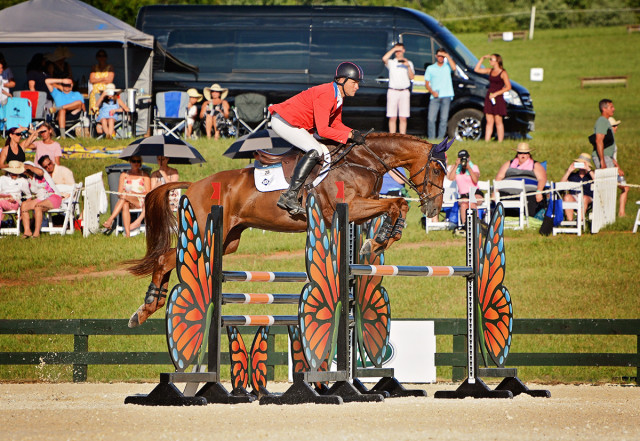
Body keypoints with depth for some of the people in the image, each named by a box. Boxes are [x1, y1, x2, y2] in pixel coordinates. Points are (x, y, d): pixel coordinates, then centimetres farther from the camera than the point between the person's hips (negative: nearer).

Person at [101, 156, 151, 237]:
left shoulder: (144, 175, 13)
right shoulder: (124, 175, 19)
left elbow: (148, 192, 2)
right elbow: (119, 193, 13)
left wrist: (135, 194, -14)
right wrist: (121, 194, -13)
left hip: (140, 202, -2)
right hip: (127, 201, 2)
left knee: (125, 196, -36)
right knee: (125, 205, -38)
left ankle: (110, 220, -50)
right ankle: (127, 234, -52)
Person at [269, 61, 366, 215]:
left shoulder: (338, 96, 6)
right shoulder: (326, 95, -25)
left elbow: (335, 123, 11)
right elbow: (323, 130, -29)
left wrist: (353, 132, -7)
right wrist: (349, 136, -26)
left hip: (296, 124, 11)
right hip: (283, 121, -11)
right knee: (315, 151, -23)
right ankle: (290, 195, -27)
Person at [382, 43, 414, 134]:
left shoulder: (409, 63, 13)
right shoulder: (391, 62, 9)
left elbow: (412, 77, 3)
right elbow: (384, 59, -14)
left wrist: (408, 66, -11)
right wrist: (394, 49, -9)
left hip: (404, 92, 1)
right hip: (392, 91, -1)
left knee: (403, 118, -2)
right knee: (392, 118, -3)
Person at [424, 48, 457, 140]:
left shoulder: (447, 66, 10)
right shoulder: (430, 68, 14)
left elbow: (454, 68, -13)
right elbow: (427, 83, 12)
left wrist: (447, 56, -11)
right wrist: (432, 92, -5)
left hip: (446, 96, -1)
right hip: (434, 97, 1)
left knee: (444, 119, -3)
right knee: (431, 118, -9)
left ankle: (440, 138, 1)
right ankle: (431, 138, -3)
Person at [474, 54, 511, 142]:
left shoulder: (503, 73, -7)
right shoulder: (490, 71, 11)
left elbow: (508, 87, -10)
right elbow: (477, 69, 15)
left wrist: (496, 94, -14)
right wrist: (482, 58, 7)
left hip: (498, 98, -6)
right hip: (489, 97, 6)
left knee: (498, 122, -4)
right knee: (489, 122, 4)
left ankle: (500, 142, -1)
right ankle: (487, 141, 2)